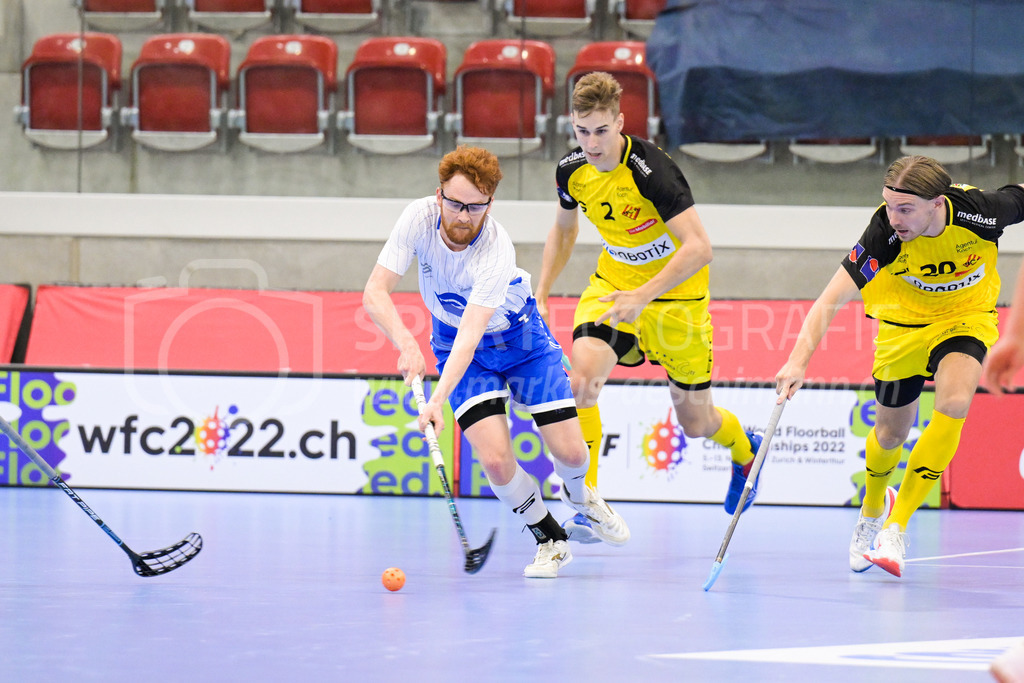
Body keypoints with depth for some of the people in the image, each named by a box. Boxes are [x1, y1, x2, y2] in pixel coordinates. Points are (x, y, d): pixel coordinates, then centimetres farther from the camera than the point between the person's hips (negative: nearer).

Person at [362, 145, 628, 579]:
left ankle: (578, 494, 32)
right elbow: (375, 292, -24)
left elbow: (470, 335, -43)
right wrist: (406, 344, -42)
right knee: (495, 459, -17)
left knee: (570, 451, -7)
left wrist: (438, 401, -55)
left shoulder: (496, 251, -35)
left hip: (520, 336, -2)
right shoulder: (419, 218, -26)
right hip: (453, 342, 2)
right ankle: (549, 539, 9)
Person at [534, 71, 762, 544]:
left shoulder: (650, 170, -29)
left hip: (675, 292, -4)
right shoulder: (572, 172, -9)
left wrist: (643, 296, -42)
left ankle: (745, 451, 46)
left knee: (695, 421, 8)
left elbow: (698, 247, -33)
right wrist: (541, 294, 5)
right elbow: (563, 230, 14)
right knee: (581, 377, -23)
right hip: (612, 284, 4)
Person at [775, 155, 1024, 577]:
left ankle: (896, 528, -17)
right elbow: (830, 302, -32)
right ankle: (873, 507, 49)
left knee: (954, 404, -27)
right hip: (904, 325, 1)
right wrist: (799, 361, -45)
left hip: (967, 319, -1)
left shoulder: (979, 211, -31)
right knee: (891, 431, 13)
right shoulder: (885, 233, -32)